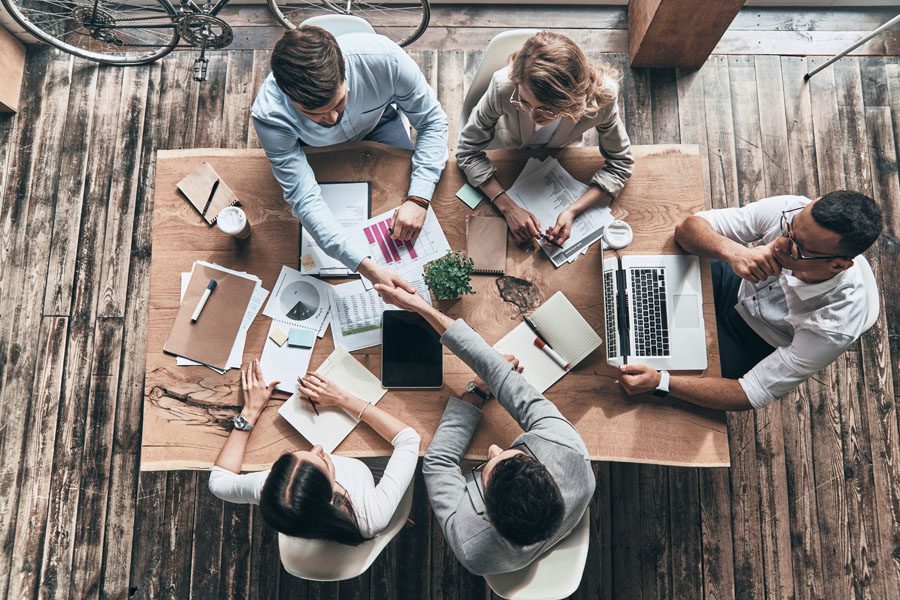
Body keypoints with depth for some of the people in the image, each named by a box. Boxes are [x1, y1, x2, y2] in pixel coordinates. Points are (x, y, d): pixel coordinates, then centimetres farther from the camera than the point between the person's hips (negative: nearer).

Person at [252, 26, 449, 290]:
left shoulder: (385, 58, -40)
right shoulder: (270, 116, -40)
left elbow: (432, 121, -27)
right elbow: (304, 197, -41)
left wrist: (418, 199, -40)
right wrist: (367, 266, -52)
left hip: (379, 128, 1)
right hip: (317, 153, -1)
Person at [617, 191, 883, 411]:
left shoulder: (837, 325, -37)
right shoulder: (791, 210, -30)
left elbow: (750, 395, -31)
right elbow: (688, 227, -25)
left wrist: (660, 382, -43)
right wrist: (731, 250, -47)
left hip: (753, 344, -3)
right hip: (734, 285, 3)